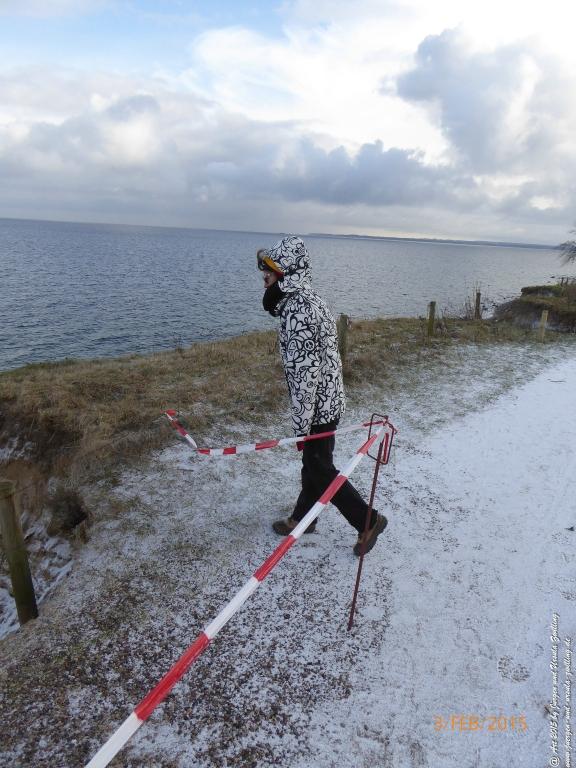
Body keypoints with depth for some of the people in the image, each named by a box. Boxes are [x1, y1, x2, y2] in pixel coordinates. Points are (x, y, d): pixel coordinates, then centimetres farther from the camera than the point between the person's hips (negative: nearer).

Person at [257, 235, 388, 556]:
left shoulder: (297, 310, -24)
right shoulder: (308, 299, 9)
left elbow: (304, 372, -27)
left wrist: (301, 425, -19)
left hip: (317, 406, -10)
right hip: (328, 399, 10)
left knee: (320, 470, 6)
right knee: (313, 463, 21)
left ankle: (369, 520, 19)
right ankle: (302, 519, 38)